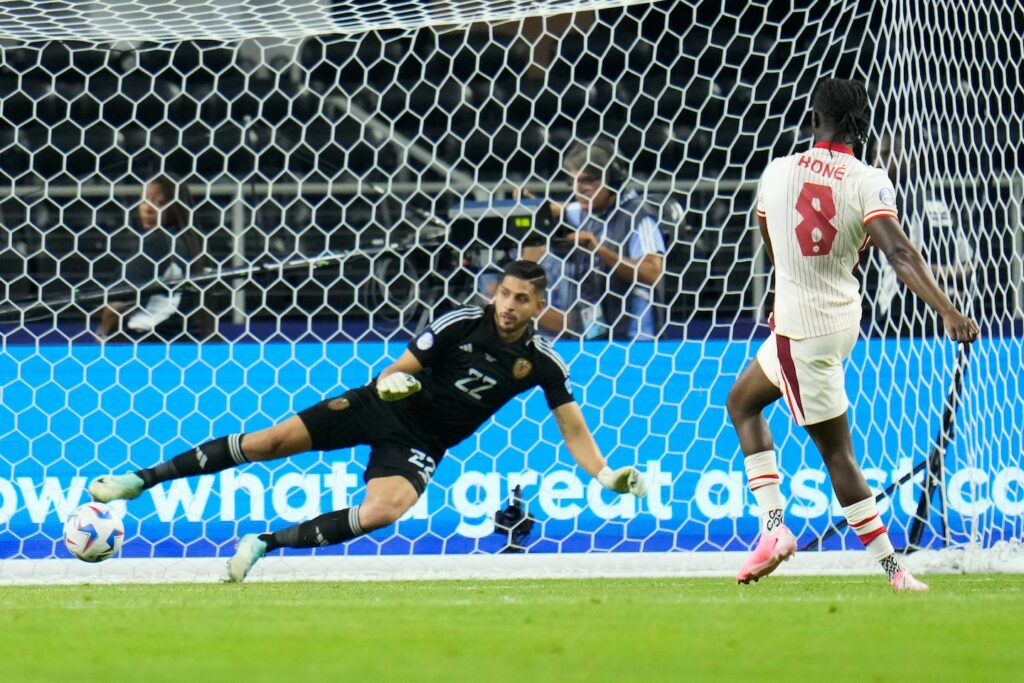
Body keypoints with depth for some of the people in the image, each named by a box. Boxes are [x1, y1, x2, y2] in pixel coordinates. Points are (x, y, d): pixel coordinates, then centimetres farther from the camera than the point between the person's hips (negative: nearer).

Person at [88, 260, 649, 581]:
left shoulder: (542, 363, -5)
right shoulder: (461, 324, -9)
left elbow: (572, 428, 0)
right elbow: (400, 368, -3)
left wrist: (607, 476, -14)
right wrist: (391, 381, -27)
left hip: (420, 445, 0)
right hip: (382, 406, 0)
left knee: (385, 510, -32)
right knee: (271, 441, -13)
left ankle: (267, 544, -16)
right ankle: (142, 480, -2)